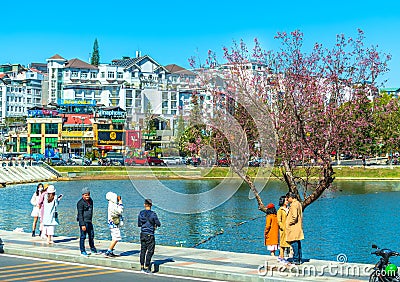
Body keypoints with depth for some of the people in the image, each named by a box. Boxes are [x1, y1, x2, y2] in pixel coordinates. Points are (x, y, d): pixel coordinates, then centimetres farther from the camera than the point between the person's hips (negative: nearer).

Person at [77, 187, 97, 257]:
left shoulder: (90, 201, 10)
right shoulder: (80, 203, -14)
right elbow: (80, 214, -16)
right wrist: (82, 225, -20)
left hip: (89, 221, 8)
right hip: (83, 221, -8)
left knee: (91, 235, 16)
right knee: (83, 236, -3)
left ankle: (92, 249, 30)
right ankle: (82, 251, 5)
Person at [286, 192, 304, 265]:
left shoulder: (293, 205, -17)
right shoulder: (298, 203, 13)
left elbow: (294, 216, -23)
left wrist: (289, 223, -11)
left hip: (294, 228, -10)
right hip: (298, 227, 10)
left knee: (294, 243, -6)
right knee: (298, 243, 13)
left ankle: (296, 259, -4)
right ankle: (299, 258, 18)